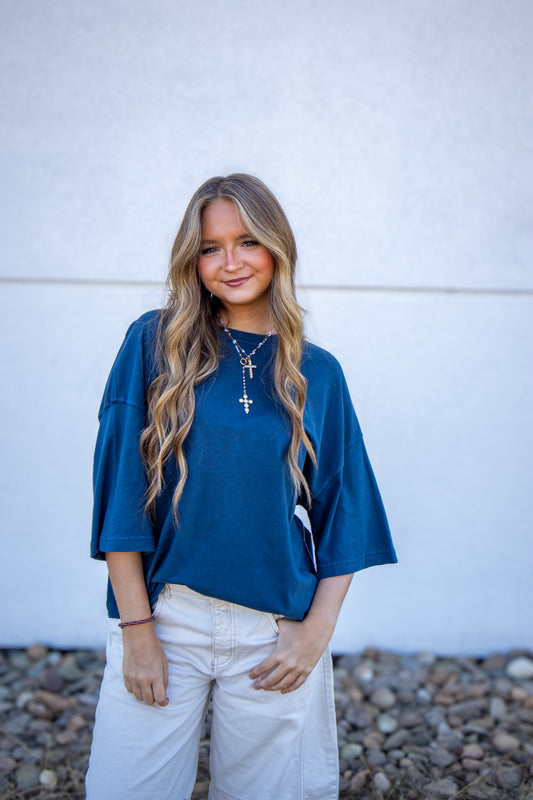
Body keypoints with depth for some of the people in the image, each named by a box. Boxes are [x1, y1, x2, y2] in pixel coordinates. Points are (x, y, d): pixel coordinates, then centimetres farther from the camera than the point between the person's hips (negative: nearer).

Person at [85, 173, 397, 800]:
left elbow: (342, 512, 6)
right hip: (165, 614, -1)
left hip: (276, 632, 1)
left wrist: (318, 628, -3)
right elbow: (121, 489, -5)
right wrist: (136, 628, -8)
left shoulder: (317, 373, 4)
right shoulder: (155, 343, -2)